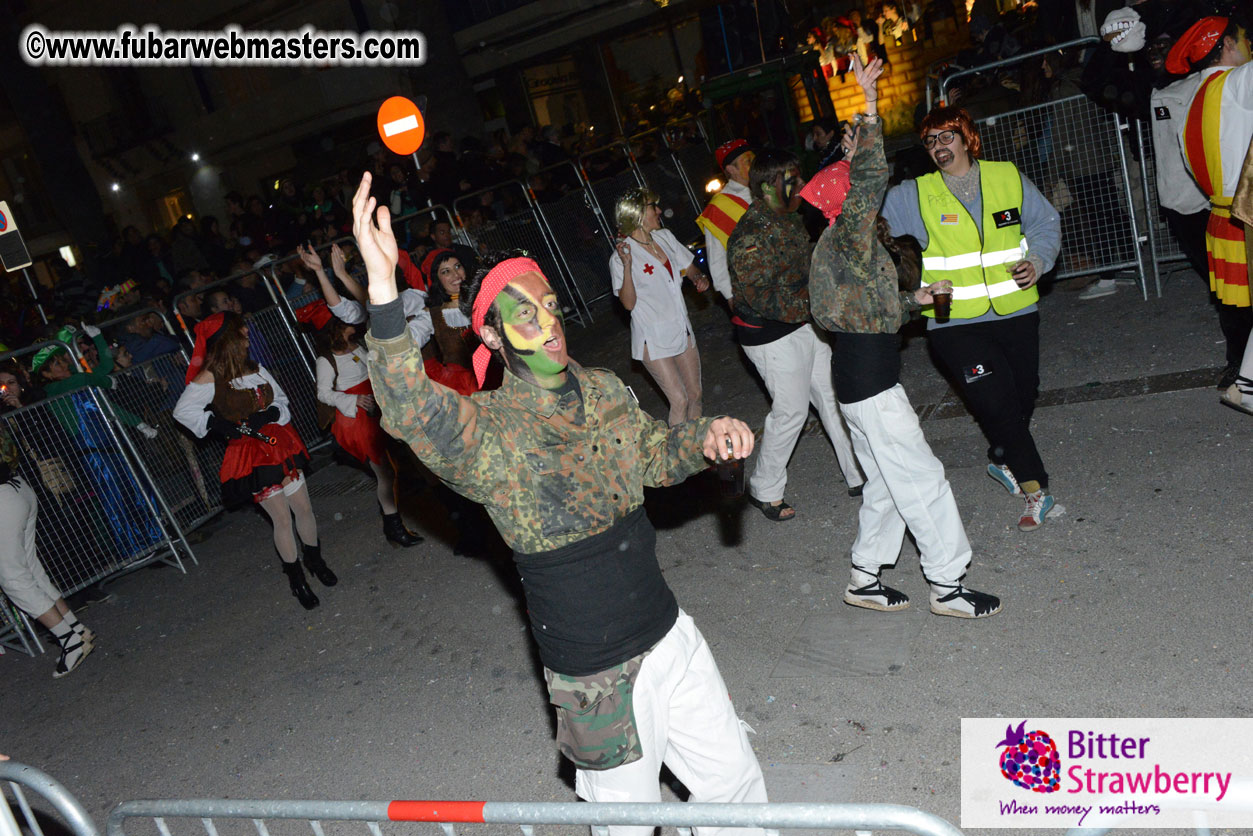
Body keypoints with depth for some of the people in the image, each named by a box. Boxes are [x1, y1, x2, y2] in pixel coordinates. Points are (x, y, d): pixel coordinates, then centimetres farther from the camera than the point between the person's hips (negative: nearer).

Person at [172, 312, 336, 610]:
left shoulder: (255, 370, 7)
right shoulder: (210, 378, -10)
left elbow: (282, 402, 12)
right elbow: (183, 411, -9)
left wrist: (269, 414, -10)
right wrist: (222, 426, -14)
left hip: (280, 443, 5)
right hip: (252, 456, -5)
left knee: (304, 508, 9)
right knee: (283, 519, 0)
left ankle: (315, 560, 33)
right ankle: (296, 578, 18)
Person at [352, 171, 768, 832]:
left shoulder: (603, 390, 2)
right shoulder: (486, 430, -17)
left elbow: (656, 454, 18)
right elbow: (413, 412, -39)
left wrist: (706, 435, -3)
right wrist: (383, 289, -52)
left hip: (670, 635, 6)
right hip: (599, 677, -6)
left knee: (736, 783, 21)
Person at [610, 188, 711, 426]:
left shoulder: (665, 237, 5)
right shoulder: (621, 256, -15)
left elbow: (690, 267, 17)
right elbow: (629, 303, -19)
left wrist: (699, 278, -6)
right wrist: (627, 266, -31)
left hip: (681, 329, 7)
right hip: (653, 338, -7)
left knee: (695, 395, 11)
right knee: (679, 400, -9)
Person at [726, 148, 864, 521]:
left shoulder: (787, 216, 5)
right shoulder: (750, 237, -24)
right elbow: (762, 298, -28)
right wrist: (818, 299, -29)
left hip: (806, 322, 9)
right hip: (772, 336, -9)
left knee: (834, 396, 12)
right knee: (791, 410, 1)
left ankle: (860, 475, 26)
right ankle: (764, 489, 22)